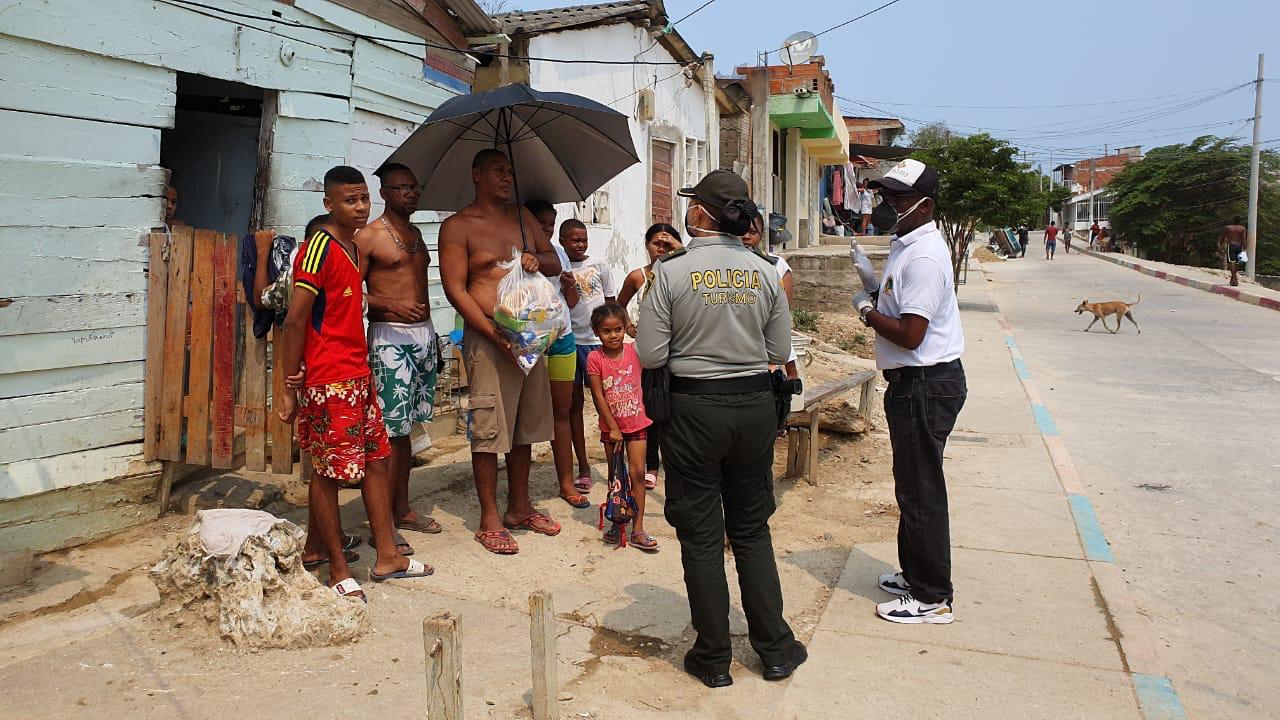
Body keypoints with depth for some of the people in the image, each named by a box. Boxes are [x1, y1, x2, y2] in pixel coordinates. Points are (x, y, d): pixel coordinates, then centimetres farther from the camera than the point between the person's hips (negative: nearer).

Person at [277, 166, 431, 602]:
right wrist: (290, 388, -15)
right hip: (328, 381, -9)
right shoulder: (319, 247, -14)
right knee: (329, 470, 1)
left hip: (358, 375, 9)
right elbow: (295, 320, -16)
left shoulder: (354, 248, 14)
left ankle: (387, 558, 23)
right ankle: (338, 569, 13)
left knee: (377, 460, 12)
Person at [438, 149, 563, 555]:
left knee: (526, 425, 12)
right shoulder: (458, 227, -2)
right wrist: (494, 333, -18)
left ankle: (519, 507, 26)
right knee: (489, 429, -4)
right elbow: (455, 289, -9)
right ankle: (489, 520, 7)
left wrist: (538, 260, -7)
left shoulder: (522, 216, 17)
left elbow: (555, 263, 18)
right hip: (487, 336, -6)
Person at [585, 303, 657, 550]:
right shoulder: (595, 358, -11)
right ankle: (617, 522, 25)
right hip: (611, 426, -1)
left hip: (636, 423, 1)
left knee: (637, 473, 0)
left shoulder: (634, 350, -4)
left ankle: (637, 530, 5)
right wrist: (613, 428, -11)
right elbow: (598, 396, -11)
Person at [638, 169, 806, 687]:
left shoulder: (670, 271, -11)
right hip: (755, 405, 4)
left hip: (694, 408, -3)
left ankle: (713, 659, 20)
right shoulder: (764, 272, -1)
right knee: (752, 530, 18)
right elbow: (780, 352, 4)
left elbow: (651, 355, -11)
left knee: (701, 536, 9)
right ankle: (775, 650, 26)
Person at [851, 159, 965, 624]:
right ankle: (915, 573, 35)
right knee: (913, 486, 20)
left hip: (925, 385, -11)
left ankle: (933, 598, 12)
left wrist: (868, 311, -12)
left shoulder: (923, 257, -21)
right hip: (915, 382, 11)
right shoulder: (907, 246, 12)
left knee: (922, 492, -1)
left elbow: (910, 335, -27)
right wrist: (875, 293, 4)